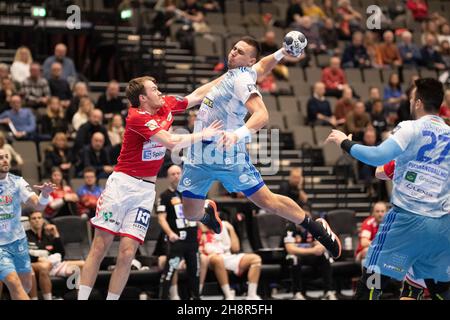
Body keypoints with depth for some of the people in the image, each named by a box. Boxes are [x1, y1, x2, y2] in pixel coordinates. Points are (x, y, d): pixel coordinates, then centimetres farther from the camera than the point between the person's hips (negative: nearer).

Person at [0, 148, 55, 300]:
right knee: (14, 284, -18)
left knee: (26, 285, 12)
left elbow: (38, 205, -13)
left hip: (18, 240, 4)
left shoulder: (16, 181, -4)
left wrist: (45, 194, -33)